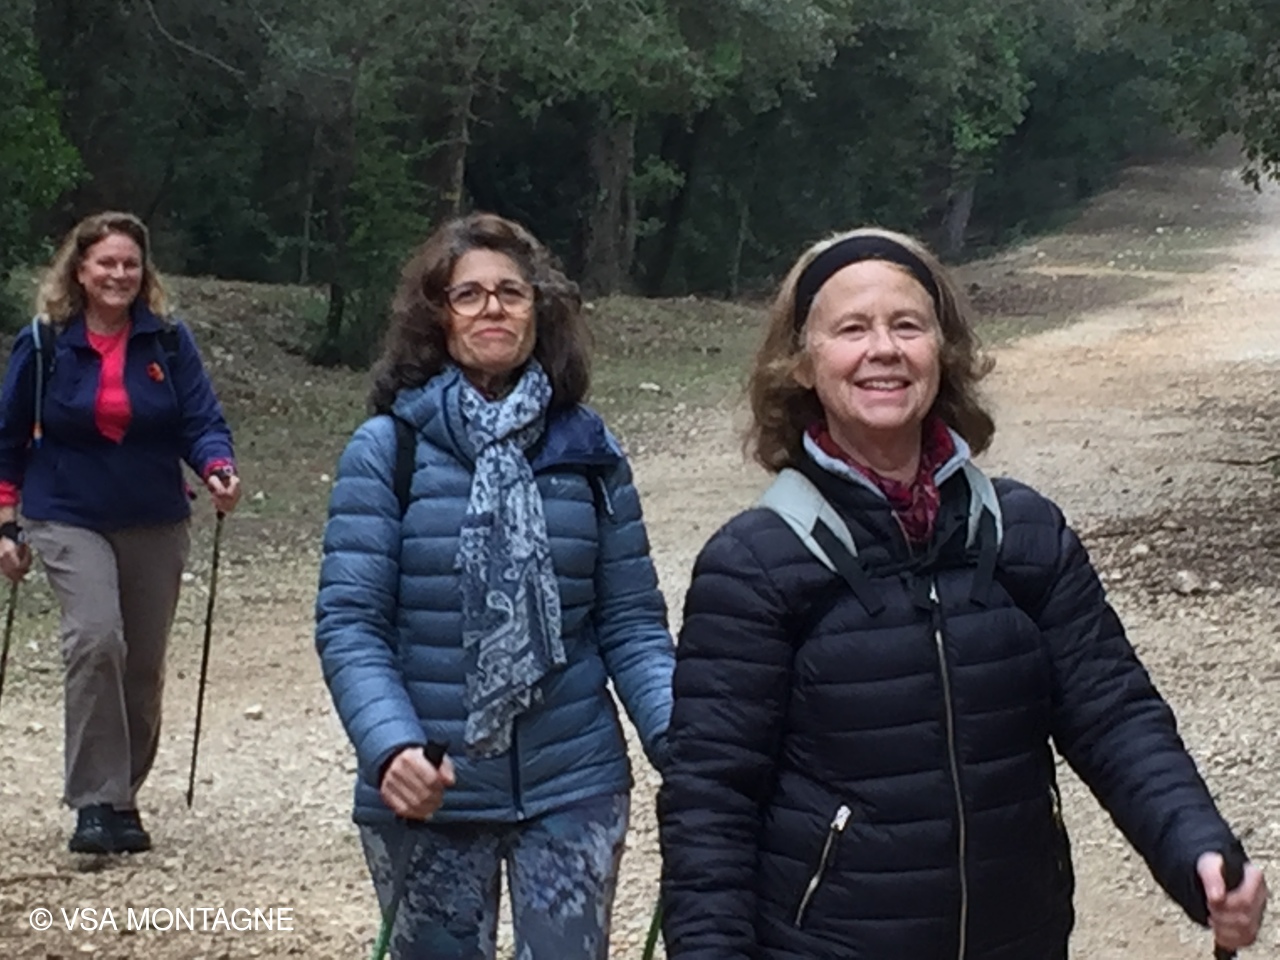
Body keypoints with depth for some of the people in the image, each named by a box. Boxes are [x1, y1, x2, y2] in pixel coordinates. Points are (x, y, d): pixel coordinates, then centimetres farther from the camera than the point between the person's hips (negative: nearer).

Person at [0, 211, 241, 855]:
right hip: (70, 520, -2)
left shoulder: (168, 340, -1)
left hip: (156, 524, 3)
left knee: (144, 666, 8)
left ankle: (121, 795, 25)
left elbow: (201, 420, -5)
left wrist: (219, 471, -26)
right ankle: (96, 802, -18)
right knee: (96, 639, -23)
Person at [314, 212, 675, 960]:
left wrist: (679, 737, -15)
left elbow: (630, 622, 2)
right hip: (429, 793, -1)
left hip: (572, 787, 1)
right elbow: (349, 623, -9)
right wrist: (389, 745, -26)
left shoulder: (589, 451, 1)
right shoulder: (385, 451, -6)